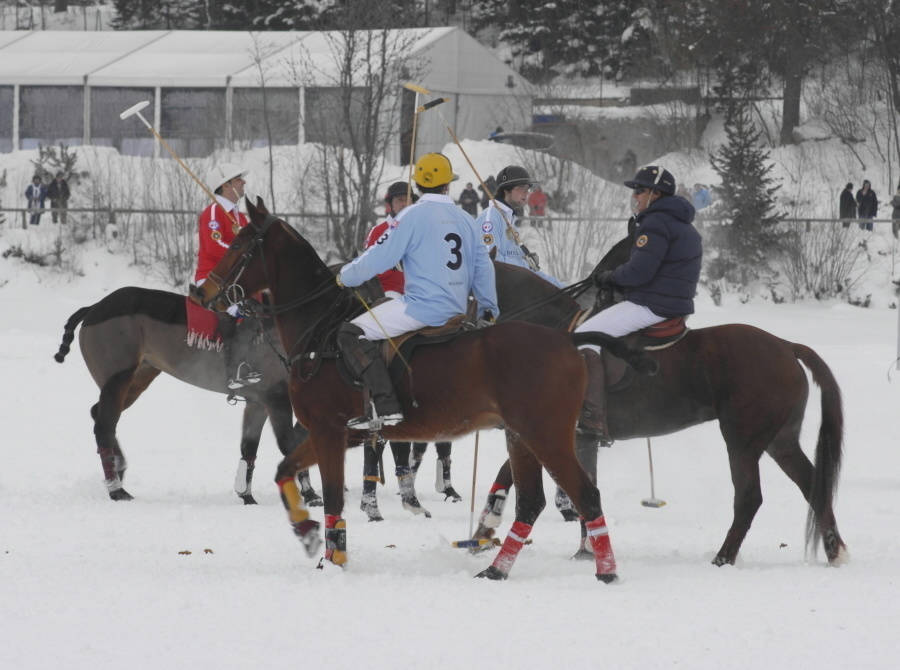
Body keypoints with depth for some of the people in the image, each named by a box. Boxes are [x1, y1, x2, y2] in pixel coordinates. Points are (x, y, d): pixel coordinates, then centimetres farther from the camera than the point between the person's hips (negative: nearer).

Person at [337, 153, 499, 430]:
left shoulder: (413, 216, -8)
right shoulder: (464, 219, 12)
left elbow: (379, 258, -9)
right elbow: (483, 266, 19)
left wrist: (346, 276, 9)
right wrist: (489, 309, 31)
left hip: (422, 308, -8)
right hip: (456, 311, 8)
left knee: (350, 334, -6)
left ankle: (386, 406, -19)